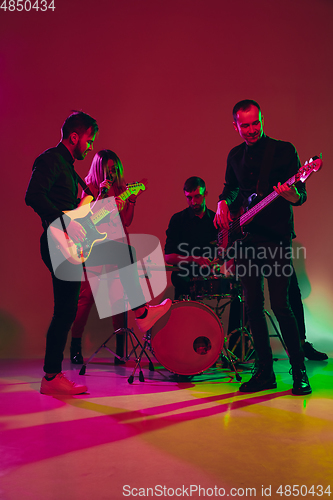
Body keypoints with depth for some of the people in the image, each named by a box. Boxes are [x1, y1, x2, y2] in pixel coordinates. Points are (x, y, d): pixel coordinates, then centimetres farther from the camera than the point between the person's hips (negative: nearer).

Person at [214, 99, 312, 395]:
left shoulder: (284, 150, -2)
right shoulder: (235, 155, 13)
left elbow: (301, 195, -6)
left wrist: (293, 196, -30)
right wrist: (223, 203, 7)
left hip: (276, 238, -5)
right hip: (245, 239, 5)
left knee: (280, 306, -9)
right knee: (253, 306, 5)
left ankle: (299, 371, 7)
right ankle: (265, 372, 16)